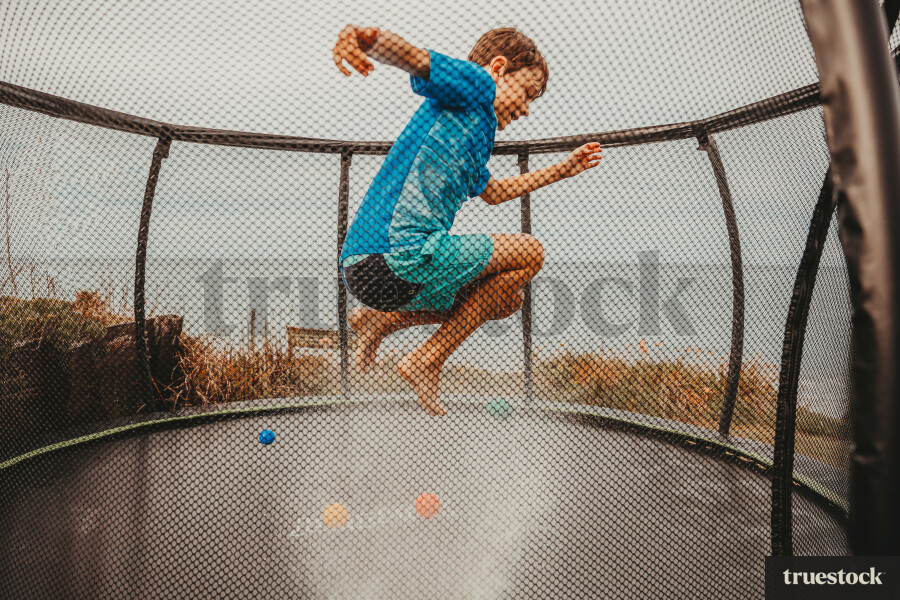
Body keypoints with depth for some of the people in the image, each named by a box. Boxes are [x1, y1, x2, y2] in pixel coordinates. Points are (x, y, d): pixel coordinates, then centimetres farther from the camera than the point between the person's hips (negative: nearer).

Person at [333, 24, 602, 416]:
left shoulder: (475, 134, 31)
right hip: (398, 255, -10)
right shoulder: (474, 83, 3)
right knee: (529, 252, 0)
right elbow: (413, 59, -17)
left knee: (509, 298, 21)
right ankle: (428, 361, -1)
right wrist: (366, 39, -40)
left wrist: (560, 171, 51)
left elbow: (493, 192, 45)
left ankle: (384, 319, 13)